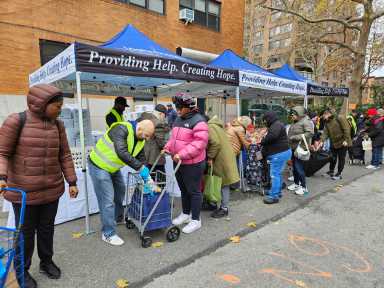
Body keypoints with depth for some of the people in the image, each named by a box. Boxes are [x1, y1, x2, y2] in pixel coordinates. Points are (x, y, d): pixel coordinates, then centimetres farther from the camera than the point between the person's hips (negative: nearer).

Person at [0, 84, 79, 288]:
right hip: (24, 191, -4)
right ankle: (22, 271, 34)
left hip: (52, 189, 4)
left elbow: (64, 155, 5)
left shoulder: (57, 125, 3)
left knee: (47, 228, 18)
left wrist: (72, 182, 3)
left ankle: (46, 262, 40)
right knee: (26, 232, 11)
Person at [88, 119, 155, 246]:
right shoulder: (121, 129, -29)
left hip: (113, 167, 9)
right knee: (107, 200, -6)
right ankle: (108, 233, 9)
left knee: (120, 190, 22)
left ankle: (118, 217, 45)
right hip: (99, 165, -9)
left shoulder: (140, 140, -3)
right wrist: (140, 167, -36)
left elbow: (141, 159, 1)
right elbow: (122, 152, -41)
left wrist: (148, 180, -6)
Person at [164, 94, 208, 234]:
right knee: (183, 189, 21)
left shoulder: (198, 121, -16)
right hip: (178, 162, 9)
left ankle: (196, 220, 19)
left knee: (193, 191, 4)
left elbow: (199, 143, -25)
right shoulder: (178, 119, 12)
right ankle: (185, 214, 38)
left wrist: (182, 154, -28)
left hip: (193, 163, -8)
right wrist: (167, 148, 5)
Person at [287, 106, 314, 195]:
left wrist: (296, 137, -25)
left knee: (299, 167, -7)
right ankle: (296, 183, 30)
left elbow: (310, 133, -23)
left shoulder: (306, 121, -13)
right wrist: (289, 138, 8)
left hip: (300, 148, -9)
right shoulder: (295, 122, 14)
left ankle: (304, 187, 6)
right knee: (294, 166, 16)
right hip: (293, 148, 9)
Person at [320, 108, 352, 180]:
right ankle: (331, 171, 30)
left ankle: (339, 174, 12)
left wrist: (346, 140, -22)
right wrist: (322, 141, -18)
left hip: (342, 143, -6)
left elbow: (346, 129, -18)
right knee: (333, 158, 16)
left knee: (341, 158, 3)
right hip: (333, 143, 6)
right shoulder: (327, 122, 4)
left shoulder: (340, 118, -15)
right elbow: (325, 133, -4)